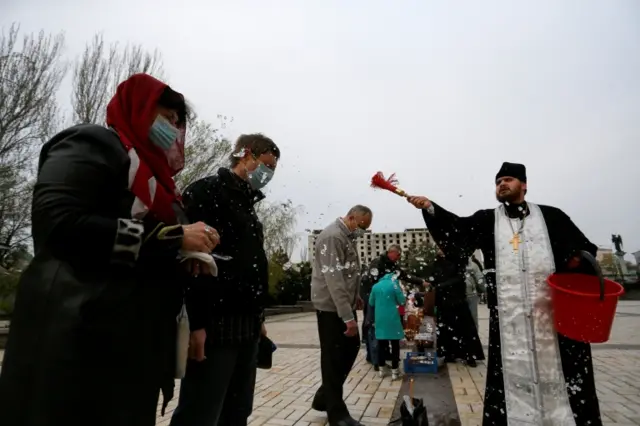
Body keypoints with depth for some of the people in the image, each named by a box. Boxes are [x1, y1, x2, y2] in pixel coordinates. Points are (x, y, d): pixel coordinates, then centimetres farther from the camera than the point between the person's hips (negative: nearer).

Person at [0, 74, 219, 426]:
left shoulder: (152, 177, 19)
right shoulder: (92, 146, -4)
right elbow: (59, 225, -20)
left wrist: (189, 258, 5)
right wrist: (174, 237, -17)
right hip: (77, 339, -8)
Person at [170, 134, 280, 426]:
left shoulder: (247, 205, 20)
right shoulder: (206, 191, -7)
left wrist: (258, 318, 18)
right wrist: (195, 323, -23)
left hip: (247, 327, 9)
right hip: (215, 325, -9)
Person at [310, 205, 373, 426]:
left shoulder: (348, 236, 10)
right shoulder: (332, 236, -20)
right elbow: (334, 279, -26)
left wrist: (356, 296, 15)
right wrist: (348, 317, -28)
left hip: (344, 305, 10)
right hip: (331, 307, -10)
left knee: (351, 348, 15)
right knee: (333, 358, 1)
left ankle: (324, 398, 28)